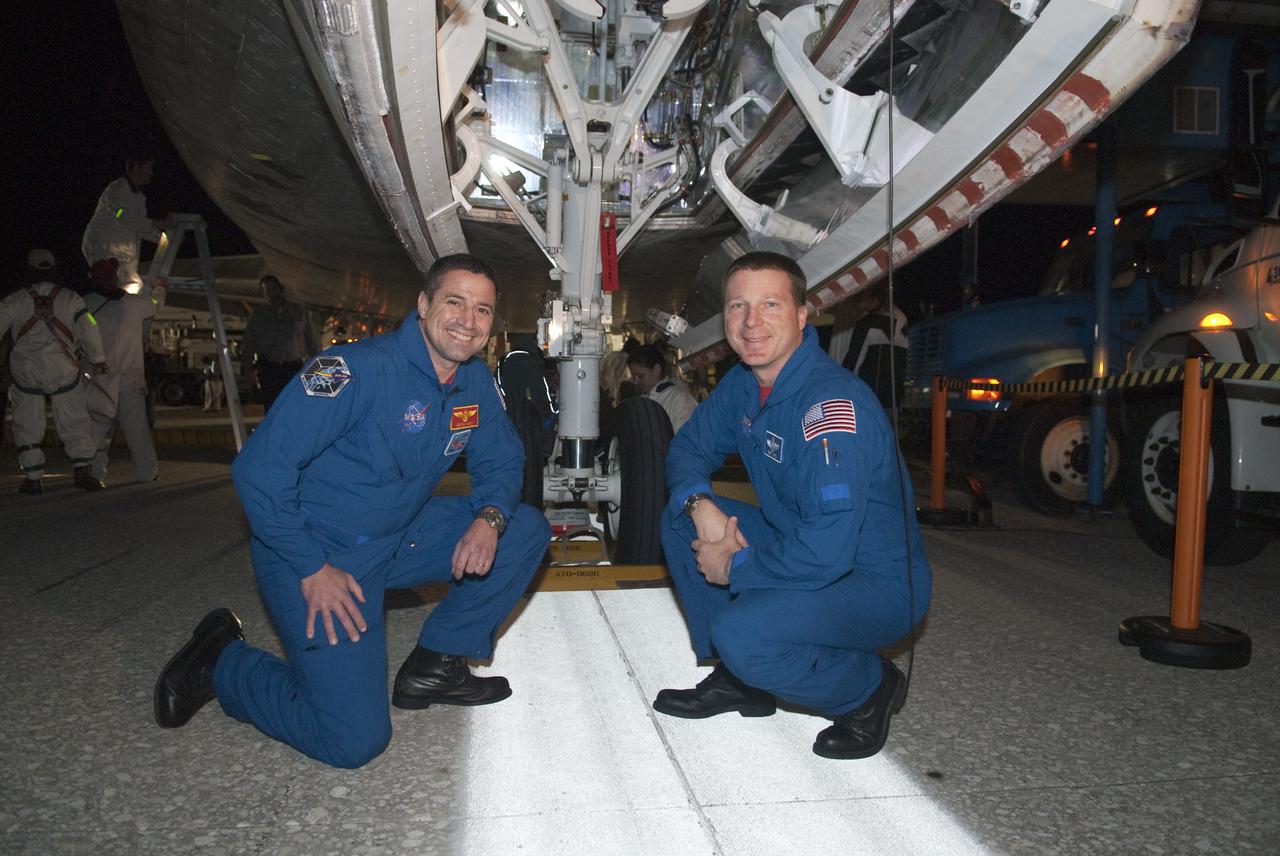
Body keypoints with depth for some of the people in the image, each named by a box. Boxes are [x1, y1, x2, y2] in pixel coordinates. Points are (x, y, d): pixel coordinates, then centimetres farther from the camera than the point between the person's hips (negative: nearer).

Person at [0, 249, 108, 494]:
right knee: (75, 422, 7)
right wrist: (98, 360, 7)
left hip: (26, 372, 0)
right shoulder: (70, 298, 4)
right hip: (64, 371, 0)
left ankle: (33, 479, 10)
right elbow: (88, 330, -1)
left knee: (27, 426, 9)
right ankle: (82, 470, -2)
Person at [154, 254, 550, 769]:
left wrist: (489, 518, -14)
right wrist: (313, 570, -22)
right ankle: (221, 663, 11)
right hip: (317, 555, -7)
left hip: (400, 539, 7)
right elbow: (259, 467, -24)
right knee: (354, 740, -13)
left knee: (526, 529, -2)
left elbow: (501, 461, 9)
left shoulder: (476, 382, -1)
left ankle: (433, 667, 5)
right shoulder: (359, 370, -24)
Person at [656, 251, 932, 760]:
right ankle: (737, 679, 10)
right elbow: (687, 448, 10)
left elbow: (825, 553, -34)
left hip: (879, 584, -8)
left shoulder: (834, 404, -28)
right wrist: (699, 503, -13)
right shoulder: (743, 384, 0)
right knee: (679, 520, 1)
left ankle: (869, 689, 0)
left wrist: (735, 567, -18)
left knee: (741, 633, -30)